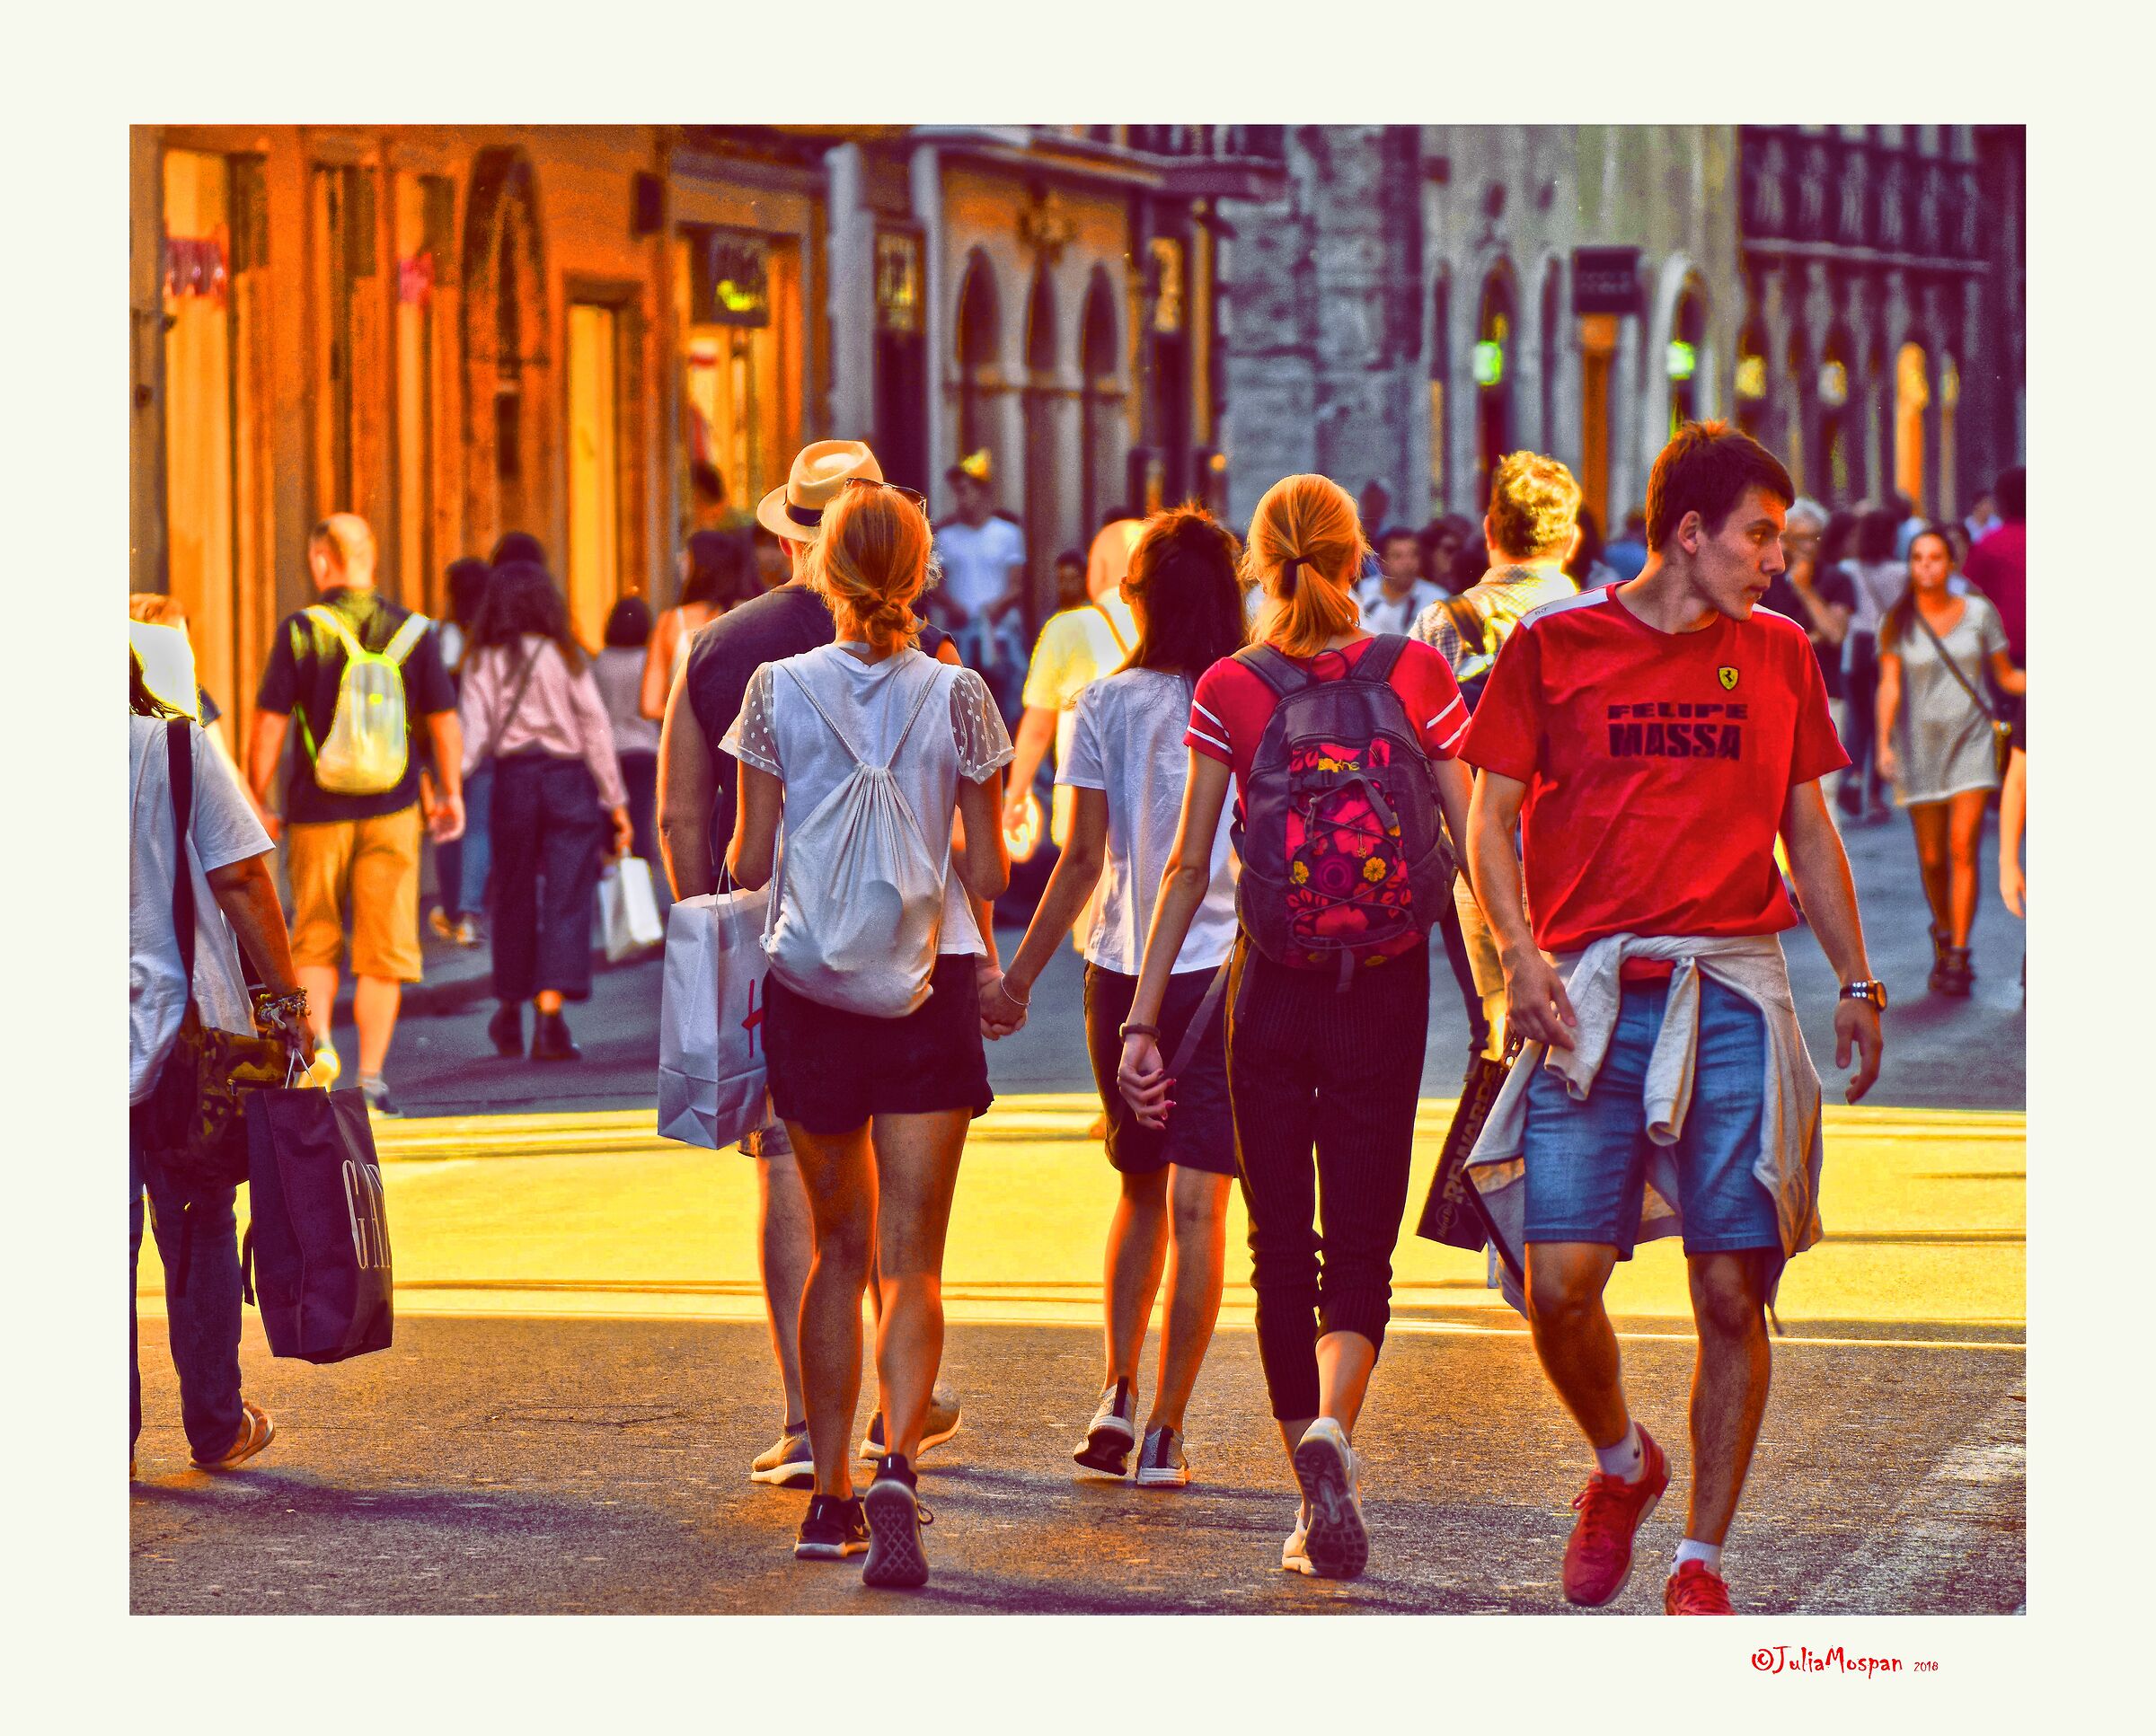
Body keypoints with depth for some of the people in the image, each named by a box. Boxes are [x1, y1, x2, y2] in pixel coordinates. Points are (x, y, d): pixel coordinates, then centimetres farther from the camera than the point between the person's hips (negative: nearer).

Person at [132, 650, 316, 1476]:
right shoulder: (179, 747, -6)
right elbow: (241, 881, -9)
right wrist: (287, 998, -2)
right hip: (183, 1026, -1)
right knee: (199, 1236, 11)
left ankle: (108, 1439, 4)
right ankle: (216, 1430, 18)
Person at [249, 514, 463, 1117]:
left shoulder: (300, 631, -6)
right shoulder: (413, 631, 0)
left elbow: (269, 726, -7)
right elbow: (444, 722, 3)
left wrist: (256, 803, 2)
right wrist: (452, 795, 15)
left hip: (318, 811, -1)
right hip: (391, 812, 1)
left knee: (314, 942, 15)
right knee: (383, 952, 5)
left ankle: (317, 1039, -6)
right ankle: (370, 1079, 3)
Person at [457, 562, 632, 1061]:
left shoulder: (484, 662, 2)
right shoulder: (567, 657, 1)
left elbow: (472, 732, -10)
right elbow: (596, 728, 0)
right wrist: (616, 800, 3)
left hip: (513, 779, 2)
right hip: (570, 778, -2)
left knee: (514, 901, 14)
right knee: (566, 903, -3)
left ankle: (511, 1019, 25)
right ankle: (550, 1017, -15)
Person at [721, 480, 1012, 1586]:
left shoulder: (778, 693, -3)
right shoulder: (956, 698, -4)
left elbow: (748, 861, -1)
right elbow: (988, 872, -1)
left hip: (809, 985, 1)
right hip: (926, 984, -1)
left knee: (839, 1245, 15)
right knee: (912, 1259, -1)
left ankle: (829, 1494, 16)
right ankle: (897, 1468, -22)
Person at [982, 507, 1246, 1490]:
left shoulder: (1108, 706, -2)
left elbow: (1084, 859, -3)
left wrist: (1018, 975, 5)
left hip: (1123, 969, 1)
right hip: (1227, 966, -1)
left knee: (1141, 1188, 18)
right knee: (1196, 1204, -2)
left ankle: (1118, 1392, 6)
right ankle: (1164, 1432, -6)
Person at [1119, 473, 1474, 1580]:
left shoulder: (1228, 692, -6)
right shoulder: (1417, 676, -3)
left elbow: (1187, 871, -6)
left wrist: (1141, 1020, -1)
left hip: (1270, 989, 0)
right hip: (1388, 991, 0)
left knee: (1282, 1251, 11)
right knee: (1360, 1249, 6)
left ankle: (1313, 1507, 12)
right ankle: (1331, 1428, -23)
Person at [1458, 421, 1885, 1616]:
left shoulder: (1777, 655, 11)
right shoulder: (1553, 647, 2)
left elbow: (1810, 832, 19)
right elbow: (1491, 821, 3)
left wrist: (1856, 984, 15)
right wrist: (1522, 960, -10)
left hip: (1734, 995, 2)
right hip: (1595, 999, -2)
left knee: (1733, 1293, -2)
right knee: (1559, 1279, -10)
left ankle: (1701, 1560, 9)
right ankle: (1620, 1466, 20)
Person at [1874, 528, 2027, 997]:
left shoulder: (1979, 612, 3)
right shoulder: (1898, 622, 1)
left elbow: (2006, 676, 9)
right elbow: (1889, 685, -6)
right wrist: (1884, 743, -18)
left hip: (1971, 742, -1)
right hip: (1921, 746, 1)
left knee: (1963, 848, -13)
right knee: (1932, 858, 2)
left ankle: (1958, 957, -12)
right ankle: (1943, 936, 29)